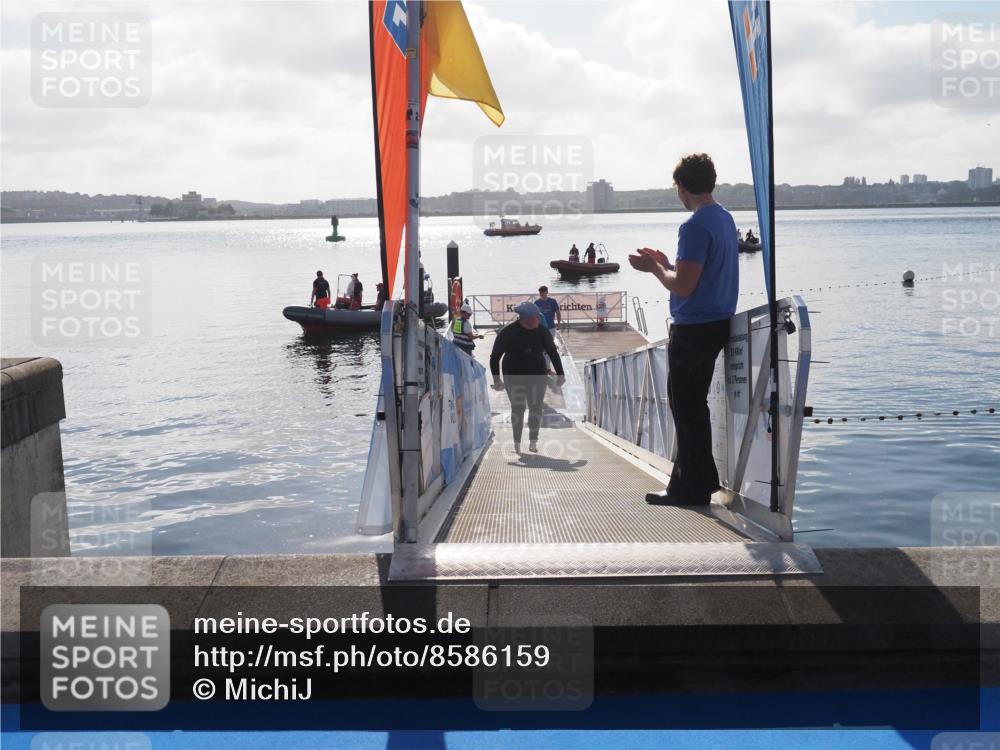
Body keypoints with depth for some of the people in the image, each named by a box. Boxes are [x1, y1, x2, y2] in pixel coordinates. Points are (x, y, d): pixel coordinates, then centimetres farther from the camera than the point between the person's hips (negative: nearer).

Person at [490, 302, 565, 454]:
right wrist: (496, 380, -12)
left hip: (537, 376, 2)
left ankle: (533, 442, 3)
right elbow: (494, 357, -6)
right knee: (517, 408, -2)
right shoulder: (508, 332, -10)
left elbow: (553, 353, 7)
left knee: (536, 407, -4)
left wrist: (560, 374, 3)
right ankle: (517, 443, 7)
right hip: (514, 377, -2)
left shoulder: (541, 331, -3)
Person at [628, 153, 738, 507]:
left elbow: (683, 287, -23)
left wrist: (653, 268, -7)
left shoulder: (695, 226, -20)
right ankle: (698, 479, 28)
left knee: (687, 409, 0)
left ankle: (692, 488, 7)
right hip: (717, 323, 10)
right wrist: (666, 263, 18)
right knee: (693, 406, 19)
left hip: (693, 329, -10)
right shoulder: (725, 218, 11)